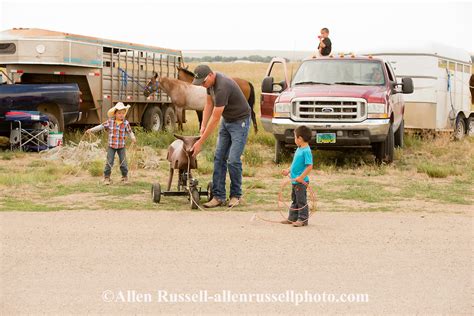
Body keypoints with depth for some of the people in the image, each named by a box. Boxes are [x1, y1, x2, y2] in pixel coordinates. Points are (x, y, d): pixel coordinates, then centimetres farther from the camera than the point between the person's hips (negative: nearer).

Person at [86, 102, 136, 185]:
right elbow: (101, 126, -1)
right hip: (111, 145, 0)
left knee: (123, 162, 6)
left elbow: (129, 131, -3)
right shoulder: (110, 121, -3)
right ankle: (106, 177, 8)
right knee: (109, 162, -1)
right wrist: (91, 130, -6)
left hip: (121, 146, 0)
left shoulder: (126, 123, -3)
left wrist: (133, 137, -24)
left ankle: (125, 177, 22)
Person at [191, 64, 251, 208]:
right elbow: (209, 104, 8)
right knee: (219, 158, 1)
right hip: (226, 120, 9)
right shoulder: (210, 82, -5)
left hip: (240, 121, -9)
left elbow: (215, 119, -30)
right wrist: (203, 127, -3)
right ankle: (219, 196, 1)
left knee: (233, 160, -12)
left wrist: (200, 142, -26)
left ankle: (235, 195, 5)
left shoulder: (222, 87, -33)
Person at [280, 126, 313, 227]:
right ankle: (292, 218, 26)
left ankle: (302, 219, 8)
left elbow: (309, 166, -25)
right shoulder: (299, 149, 9)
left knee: (301, 201, 0)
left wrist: (301, 177, -26)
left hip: (301, 182, -10)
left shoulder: (306, 151, -21)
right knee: (294, 200, 17)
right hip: (295, 181, 10)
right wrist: (288, 170, 14)